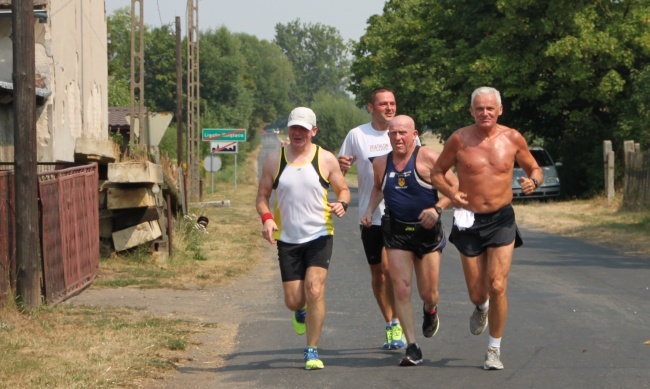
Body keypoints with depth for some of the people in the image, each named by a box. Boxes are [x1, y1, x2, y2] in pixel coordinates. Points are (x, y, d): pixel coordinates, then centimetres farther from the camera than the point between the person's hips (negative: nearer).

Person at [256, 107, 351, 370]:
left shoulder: (326, 160, 1)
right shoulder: (274, 161, 5)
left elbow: (343, 190, 8)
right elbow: (262, 195, 8)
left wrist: (342, 204, -16)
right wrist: (266, 218, -12)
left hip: (319, 236, -2)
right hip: (287, 239, 2)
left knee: (314, 289, -18)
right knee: (293, 300, 0)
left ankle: (312, 351, -6)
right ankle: (301, 311, 40)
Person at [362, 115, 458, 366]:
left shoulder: (428, 159, -9)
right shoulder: (381, 163, 4)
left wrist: (437, 208, -20)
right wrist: (370, 210, 10)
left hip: (427, 231, -3)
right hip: (396, 232, 3)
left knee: (428, 293, 5)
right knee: (401, 290, -9)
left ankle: (430, 312, 44)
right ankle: (412, 349, -6)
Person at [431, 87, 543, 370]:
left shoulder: (512, 139, -1)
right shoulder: (459, 139, -4)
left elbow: (534, 169, 11)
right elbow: (437, 172, 6)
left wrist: (533, 181, -13)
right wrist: (451, 193, -14)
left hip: (501, 220, 0)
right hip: (469, 221, 0)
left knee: (497, 286, -12)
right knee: (477, 293, 5)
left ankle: (495, 349, 5)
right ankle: (481, 308, 45)